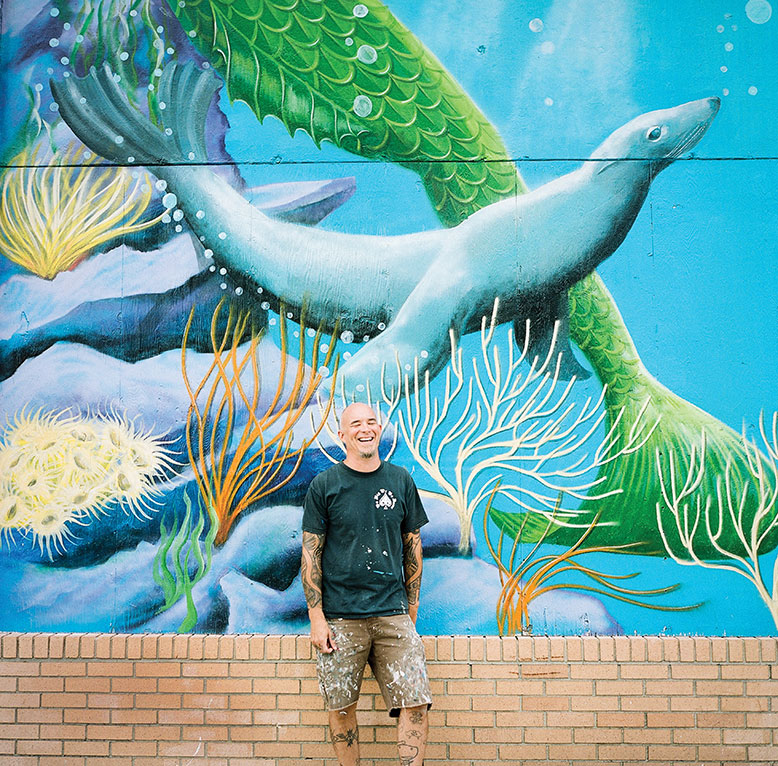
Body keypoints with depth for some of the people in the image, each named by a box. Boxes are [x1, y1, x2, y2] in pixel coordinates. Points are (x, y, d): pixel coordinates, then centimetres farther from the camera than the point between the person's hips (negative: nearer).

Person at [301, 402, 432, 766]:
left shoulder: (401, 481, 9)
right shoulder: (324, 485, 1)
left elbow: (413, 546, 13)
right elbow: (310, 554, 0)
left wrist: (411, 612, 11)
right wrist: (316, 618, -6)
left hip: (393, 614, 2)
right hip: (340, 616, -1)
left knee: (416, 704, -4)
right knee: (341, 707, 4)